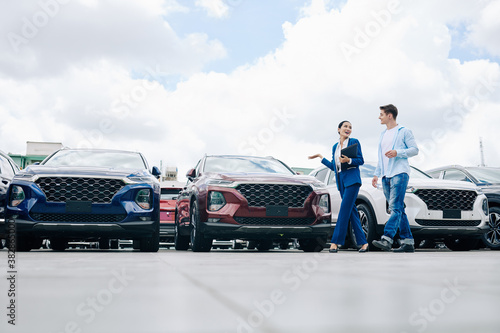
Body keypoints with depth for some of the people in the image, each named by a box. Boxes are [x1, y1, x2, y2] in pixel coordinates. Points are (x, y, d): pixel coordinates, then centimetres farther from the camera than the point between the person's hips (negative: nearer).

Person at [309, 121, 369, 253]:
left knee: (344, 209, -12)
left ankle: (336, 242, -14)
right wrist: (321, 157, 24)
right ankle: (363, 242, 6)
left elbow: (361, 160, -3)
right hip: (341, 180, 6)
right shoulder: (335, 147, 18)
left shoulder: (354, 142, 2)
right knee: (351, 211, 3)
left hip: (352, 179, -6)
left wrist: (349, 160, -20)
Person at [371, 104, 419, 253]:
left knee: (395, 208, -17)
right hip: (386, 176, 8)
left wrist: (397, 152, -16)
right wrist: (376, 174, 18)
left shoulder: (404, 131, 2)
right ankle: (408, 242, 9)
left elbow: (415, 149, -3)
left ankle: (387, 239, -29)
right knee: (398, 209, 6)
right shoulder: (383, 135, 24)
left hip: (399, 173, -8)